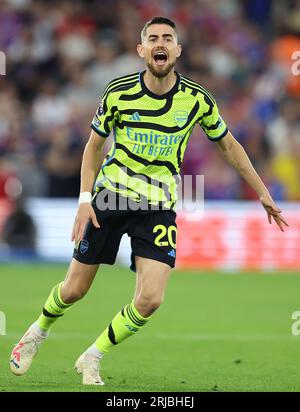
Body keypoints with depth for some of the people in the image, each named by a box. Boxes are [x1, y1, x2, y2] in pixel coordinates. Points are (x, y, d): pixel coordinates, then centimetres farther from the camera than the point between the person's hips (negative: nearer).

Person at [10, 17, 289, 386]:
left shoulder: (196, 99, -5)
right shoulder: (119, 91, -7)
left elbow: (229, 145, 11)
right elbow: (93, 145, 5)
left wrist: (262, 193, 11)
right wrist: (84, 199, -5)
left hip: (159, 206, 1)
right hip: (109, 196, -1)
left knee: (149, 300, -15)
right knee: (74, 289, 4)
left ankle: (92, 358, 8)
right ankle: (38, 333, 37)